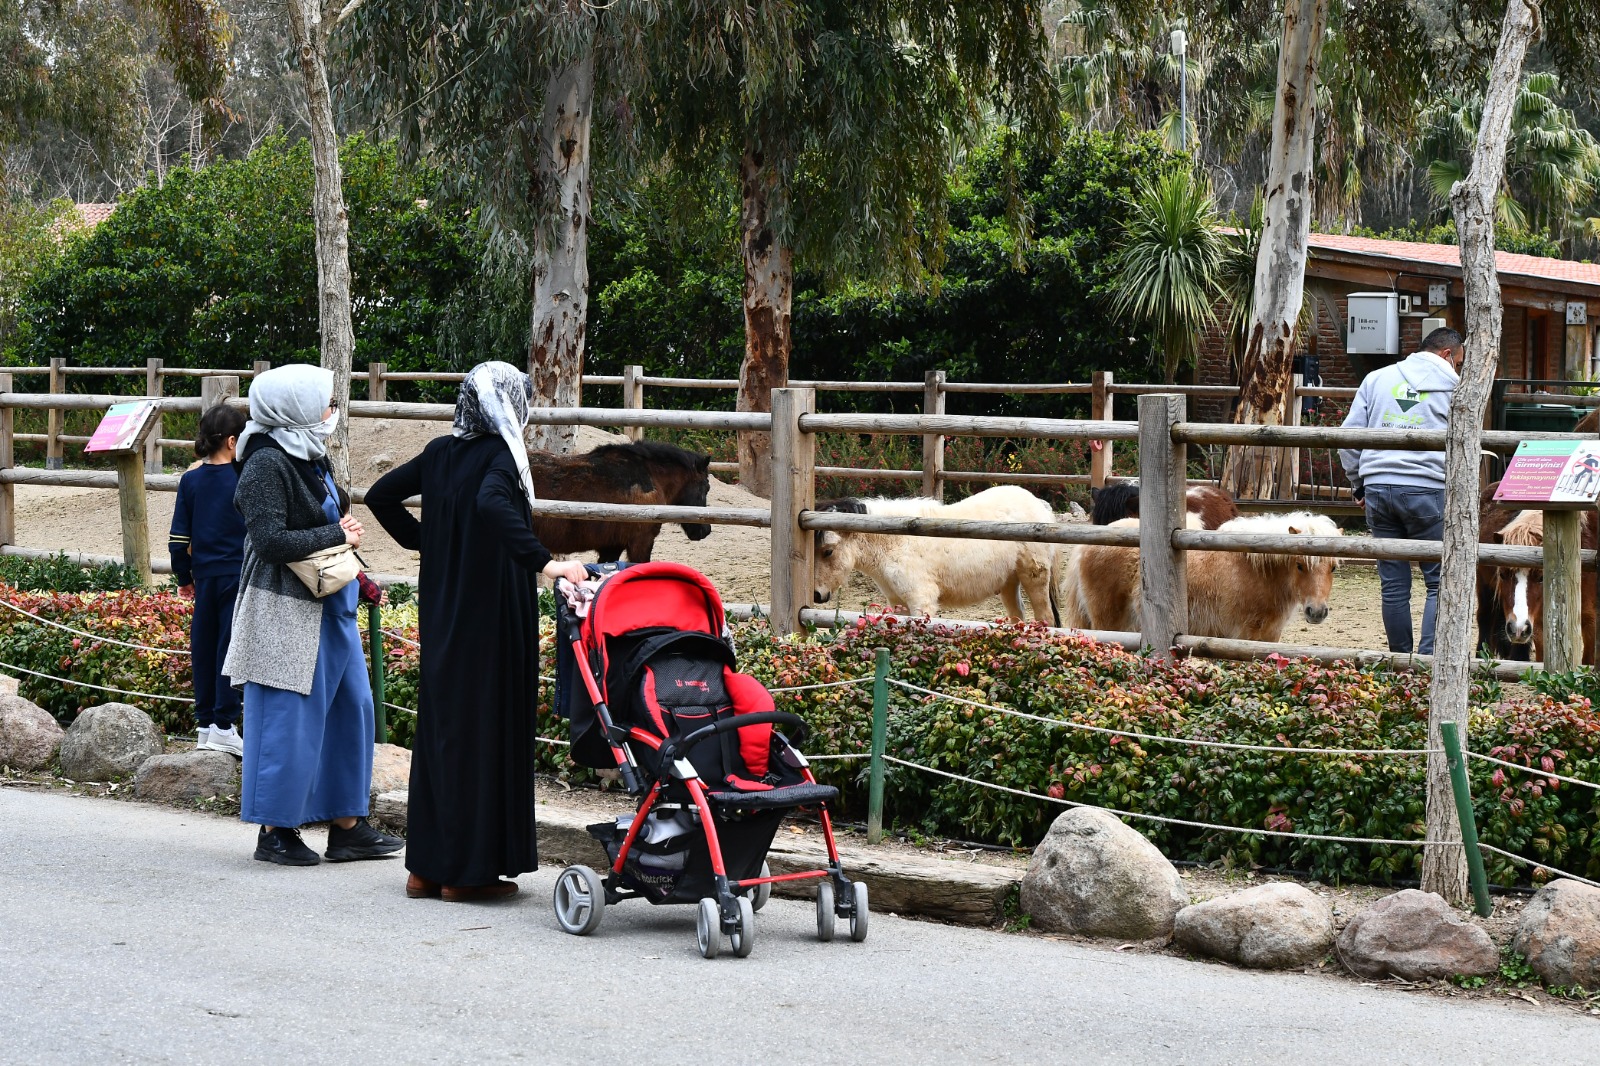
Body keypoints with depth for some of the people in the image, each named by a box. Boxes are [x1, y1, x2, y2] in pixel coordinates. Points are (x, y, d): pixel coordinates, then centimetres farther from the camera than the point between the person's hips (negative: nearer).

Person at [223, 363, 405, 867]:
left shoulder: (311, 458, 12)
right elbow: (271, 541, -23)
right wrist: (336, 535, -14)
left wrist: (345, 529, 6)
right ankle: (274, 831, 6)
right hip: (287, 611, -10)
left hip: (328, 605, 10)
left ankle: (346, 825, 18)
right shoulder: (266, 464, -16)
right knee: (289, 717, -4)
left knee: (349, 706, 11)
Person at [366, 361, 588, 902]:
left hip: (443, 613, 8)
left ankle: (426, 867, 16)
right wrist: (544, 563, -37)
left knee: (439, 725, 12)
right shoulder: (497, 456, -15)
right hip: (490, 615, -8)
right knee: (484, 729, -1)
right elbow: (490, 504, -35)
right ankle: (468, 870, 3)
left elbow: (380, 496, 16)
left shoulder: (441, 453, 7)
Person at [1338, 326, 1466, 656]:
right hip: (1428, 489, -4)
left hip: (1378, 488, 4)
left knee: (1394, 585, 8)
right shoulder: (1453, 387, 7)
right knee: (1440, 582, 1)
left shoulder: (1376, 379, 15)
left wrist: (1357, 483, 20)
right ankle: (1428, 658, -13)